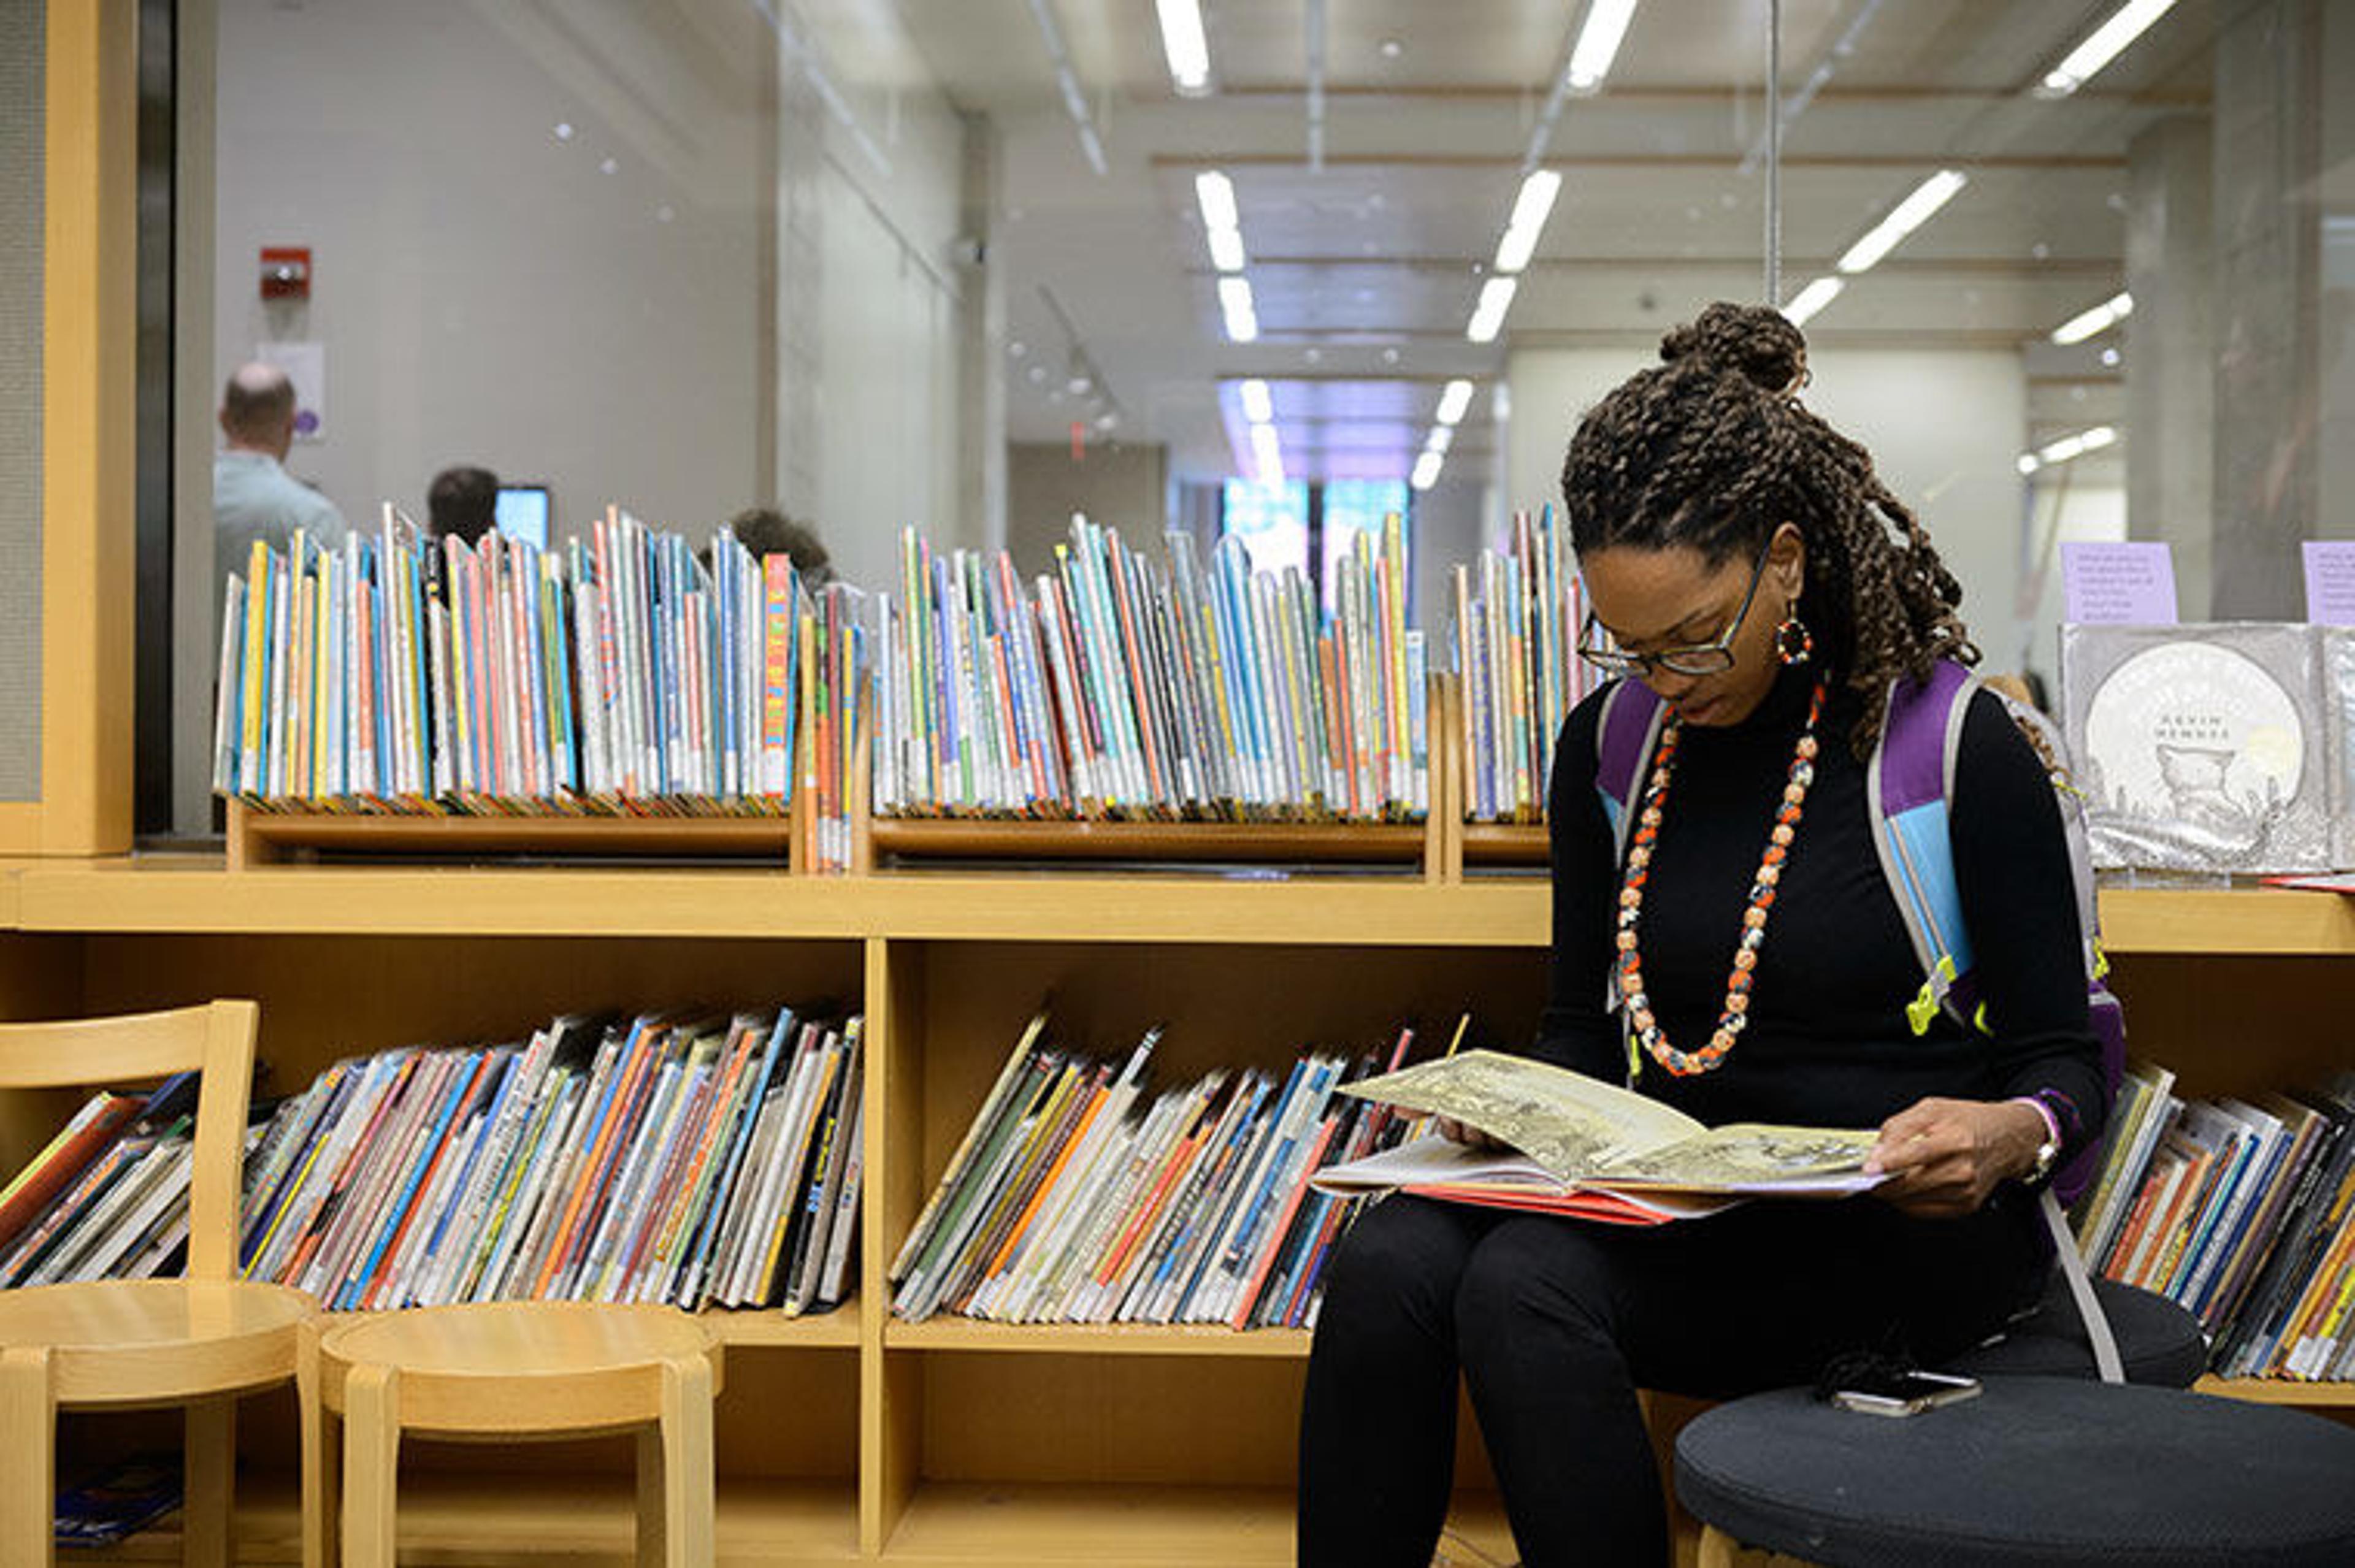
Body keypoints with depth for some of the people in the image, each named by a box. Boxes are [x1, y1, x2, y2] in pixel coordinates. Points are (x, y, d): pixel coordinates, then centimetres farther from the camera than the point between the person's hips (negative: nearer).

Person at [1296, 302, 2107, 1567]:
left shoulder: (1954, 744, -6)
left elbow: (2062, 1055, -2)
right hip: (1679, 1204, 5)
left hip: (1902, 1228, -5)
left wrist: (2013, 1131, -26)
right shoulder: (1611, 743, 9)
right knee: (1390, 1262, -26)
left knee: (1526, 1284, -31)